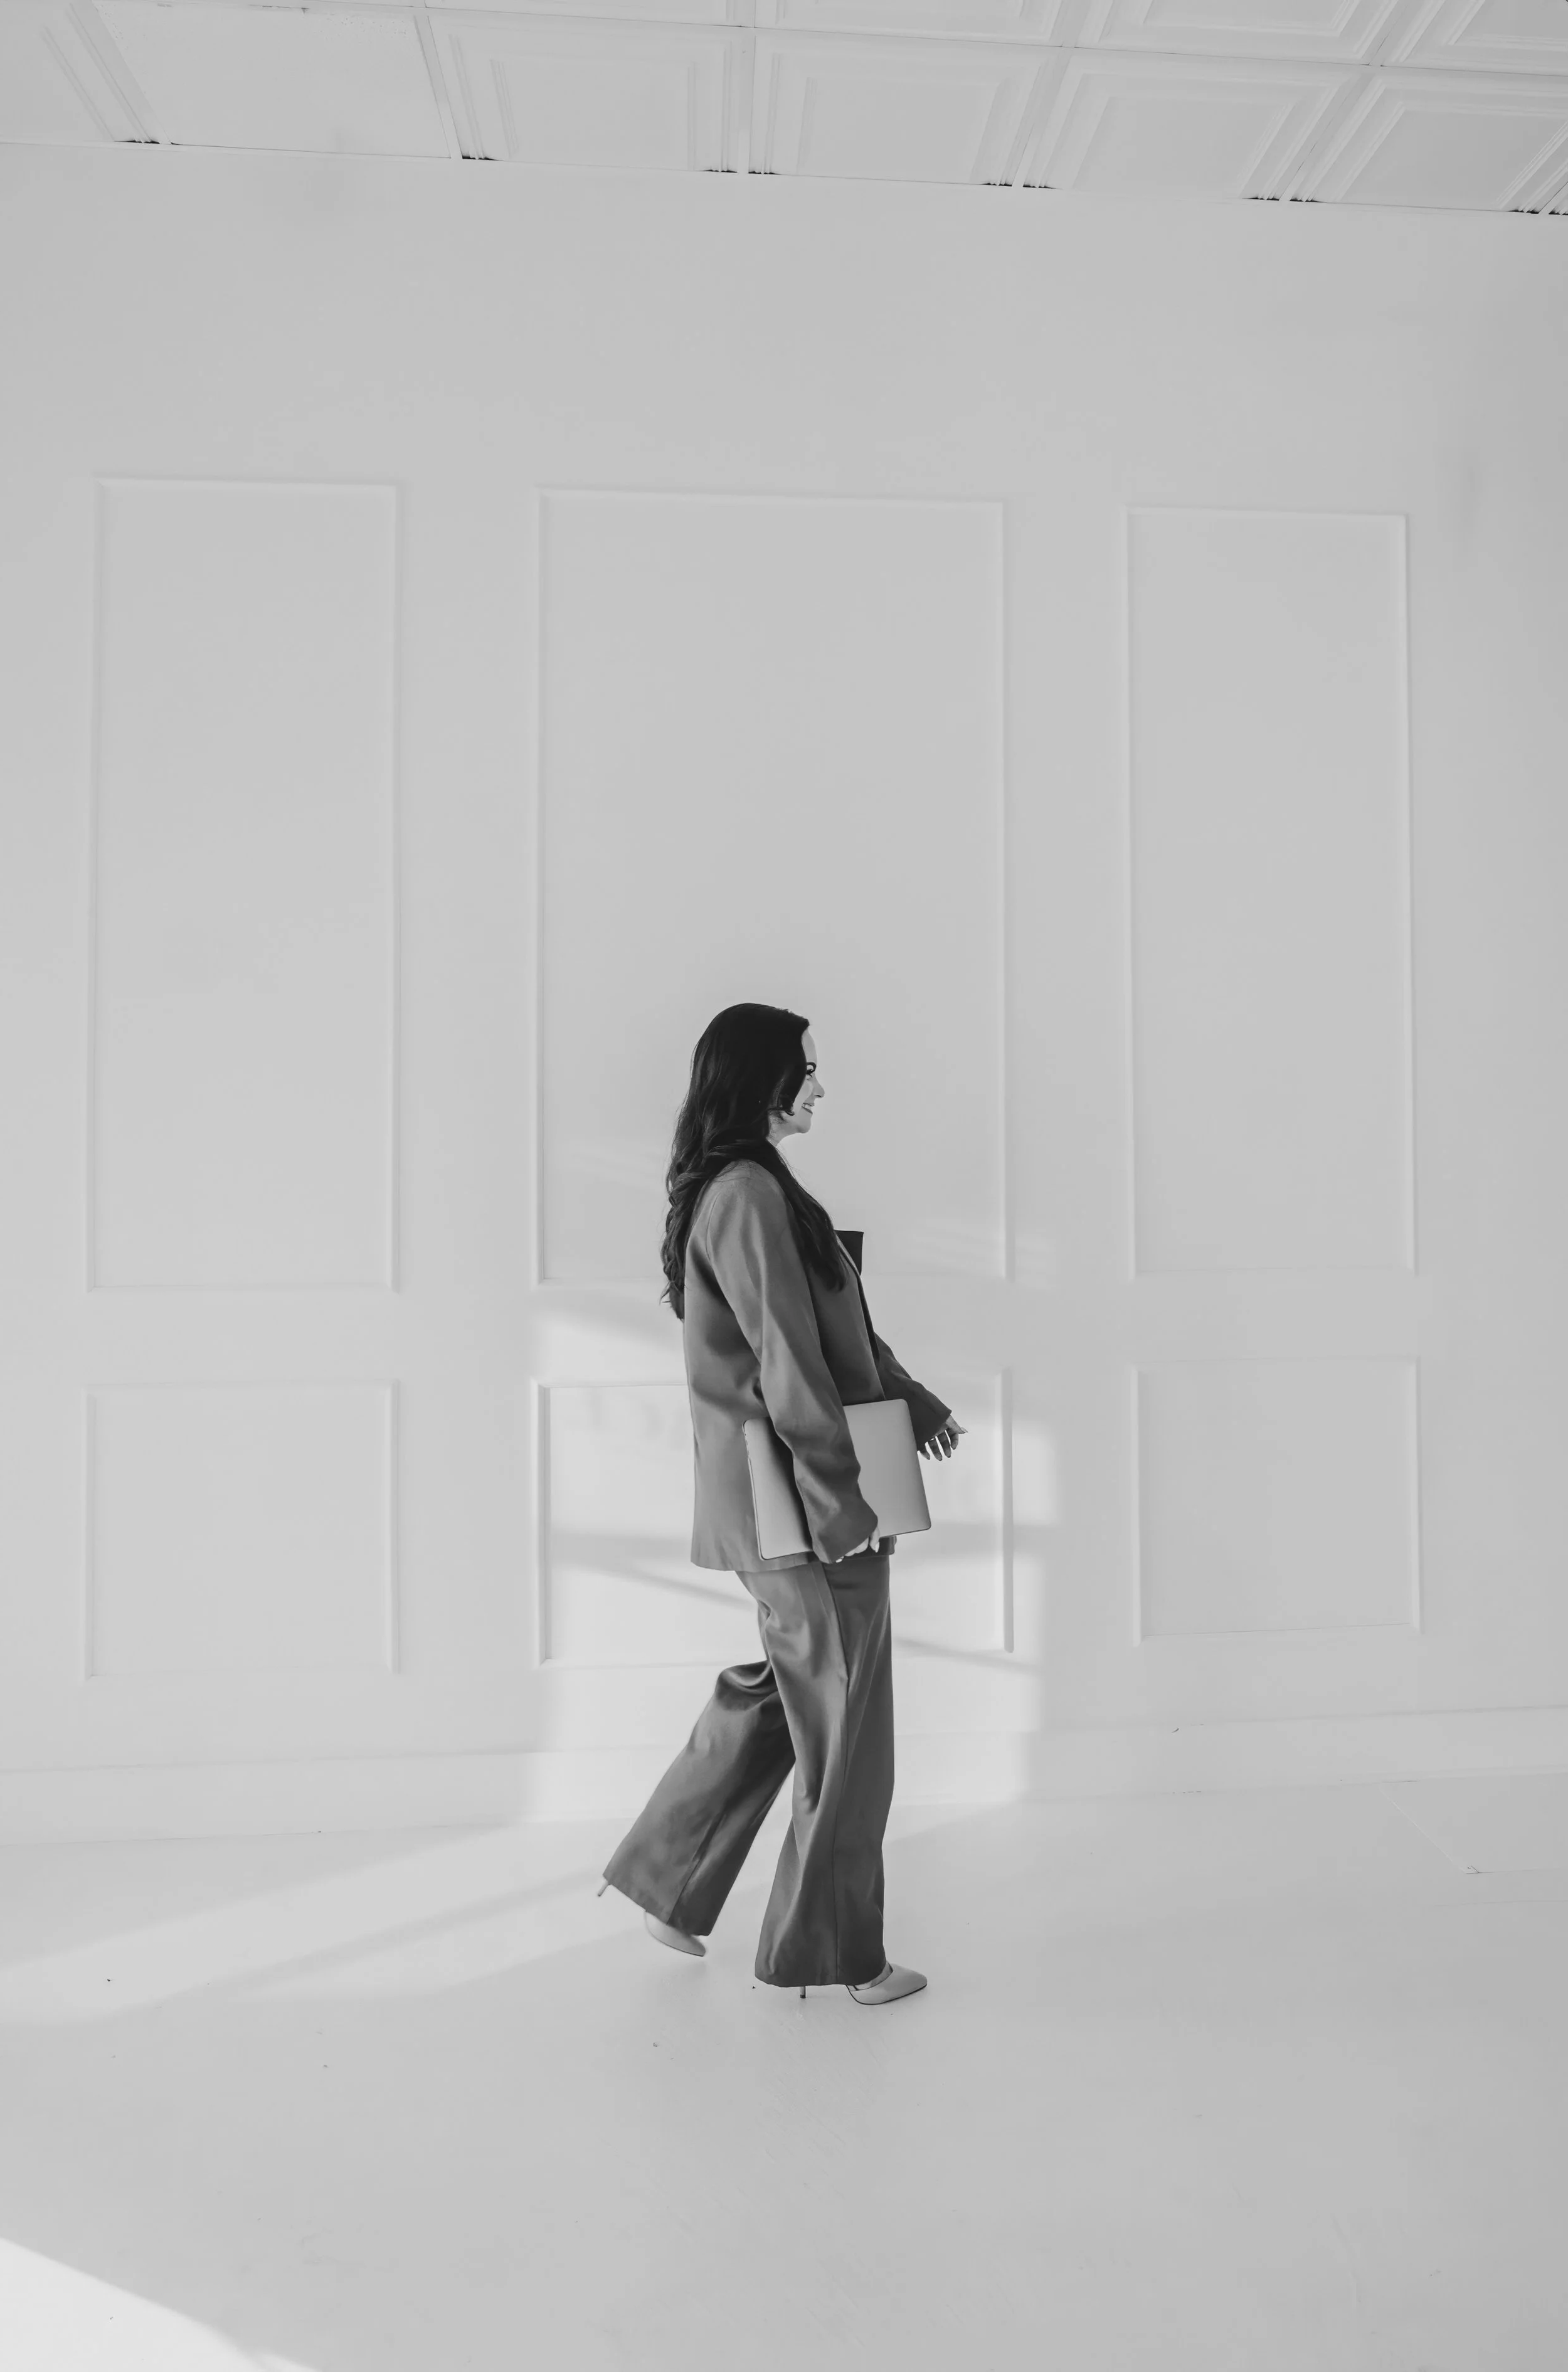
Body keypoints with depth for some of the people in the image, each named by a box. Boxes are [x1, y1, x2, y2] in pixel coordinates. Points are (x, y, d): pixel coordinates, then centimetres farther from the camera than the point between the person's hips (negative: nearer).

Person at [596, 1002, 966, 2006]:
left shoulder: (742, 1186, 12)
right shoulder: (750, 1193, -20)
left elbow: (838, 1326, 18)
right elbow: (789, 1365, -22)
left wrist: (916, 1400, 15)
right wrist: (847, 1503, -17)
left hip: (771, 1508, 10)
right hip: (803, 1508, -10)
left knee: (776, 1695, 22)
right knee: (842, 1729, 7)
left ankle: (668, 1880, 35)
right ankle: (831, 1950, 25)